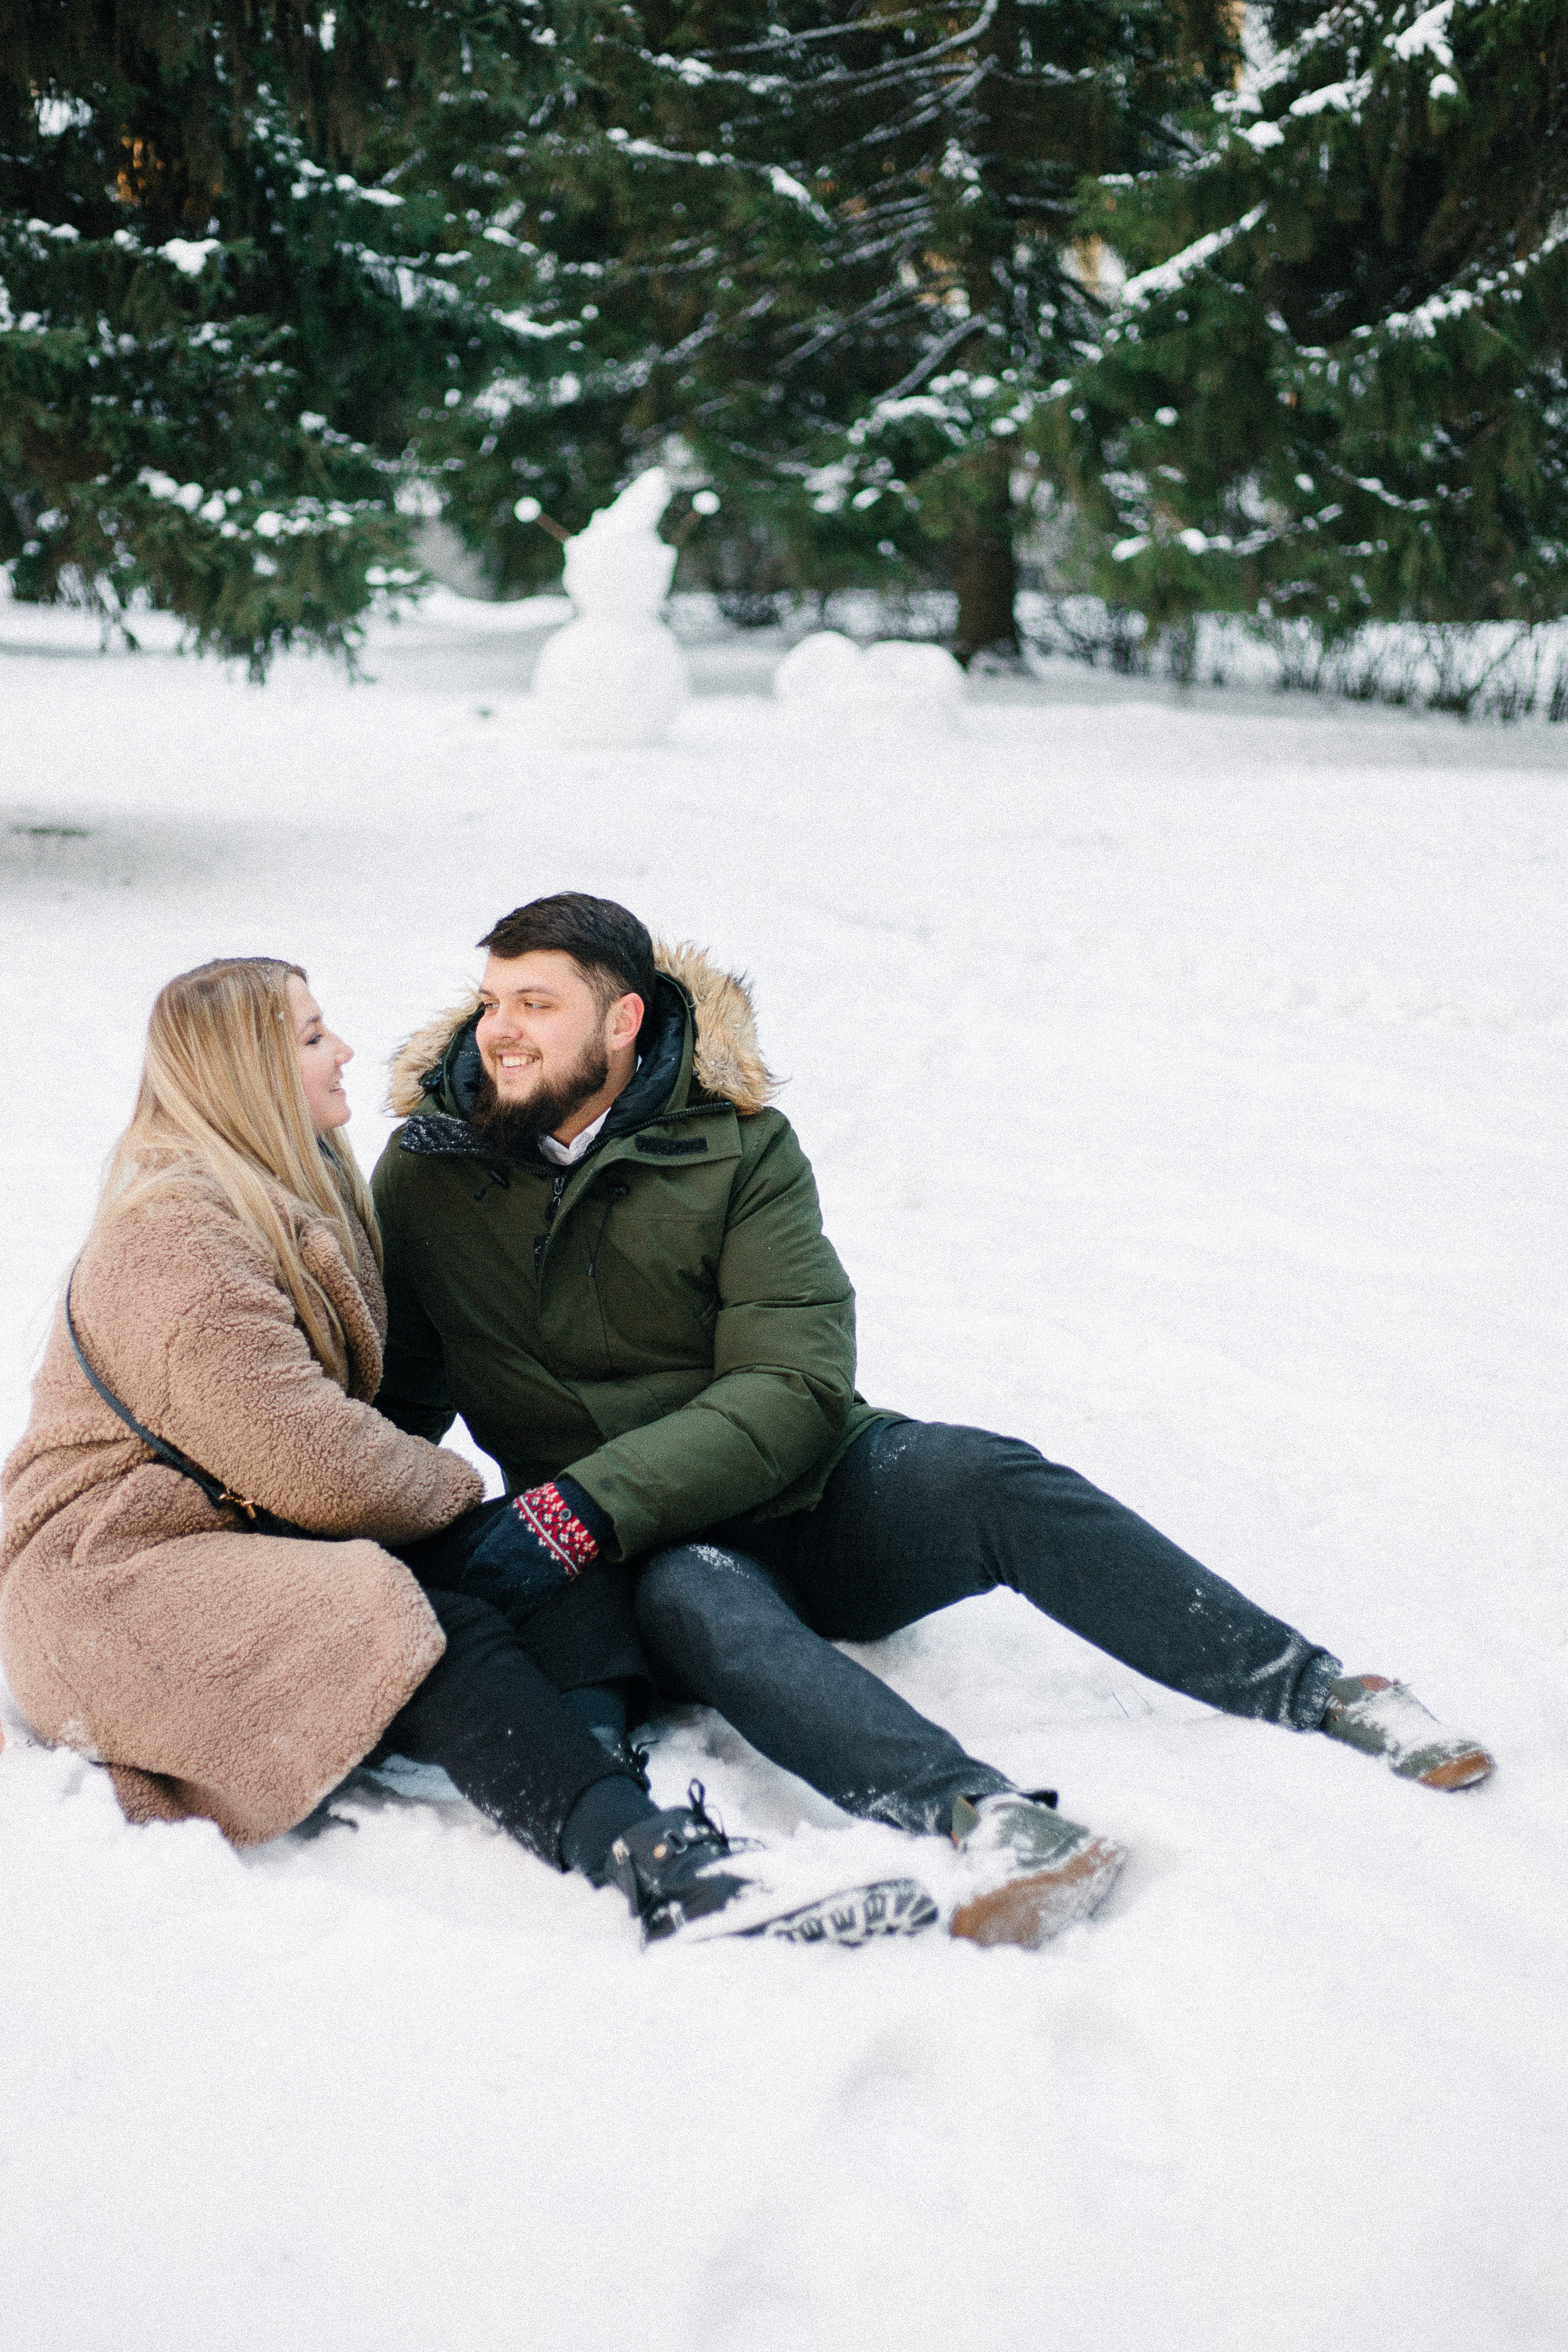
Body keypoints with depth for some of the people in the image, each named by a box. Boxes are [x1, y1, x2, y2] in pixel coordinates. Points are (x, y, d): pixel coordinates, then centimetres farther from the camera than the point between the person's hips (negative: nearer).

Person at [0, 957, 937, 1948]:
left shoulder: (303, 1193, 16)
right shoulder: (172, 1235, -17)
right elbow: (312, 1461, -21)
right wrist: (451, 1489, -5)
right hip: (119, 1571, -9)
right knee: (437, 1639, -33)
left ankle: (598, 1791, -41)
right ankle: (655, 1865, -52)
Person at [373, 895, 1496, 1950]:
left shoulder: (739, 1145, -5)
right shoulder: (427, 1176, 0)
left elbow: (794, 1388, -14)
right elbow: (398, 1392, 11)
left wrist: (594, 1501, -25)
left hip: (813, 1482, 1)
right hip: (650, 1548, -1)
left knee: (993, 1481, -29)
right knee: (694, 1603, -37)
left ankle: (1322, 1690, -28)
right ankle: (985, 1815, -58)